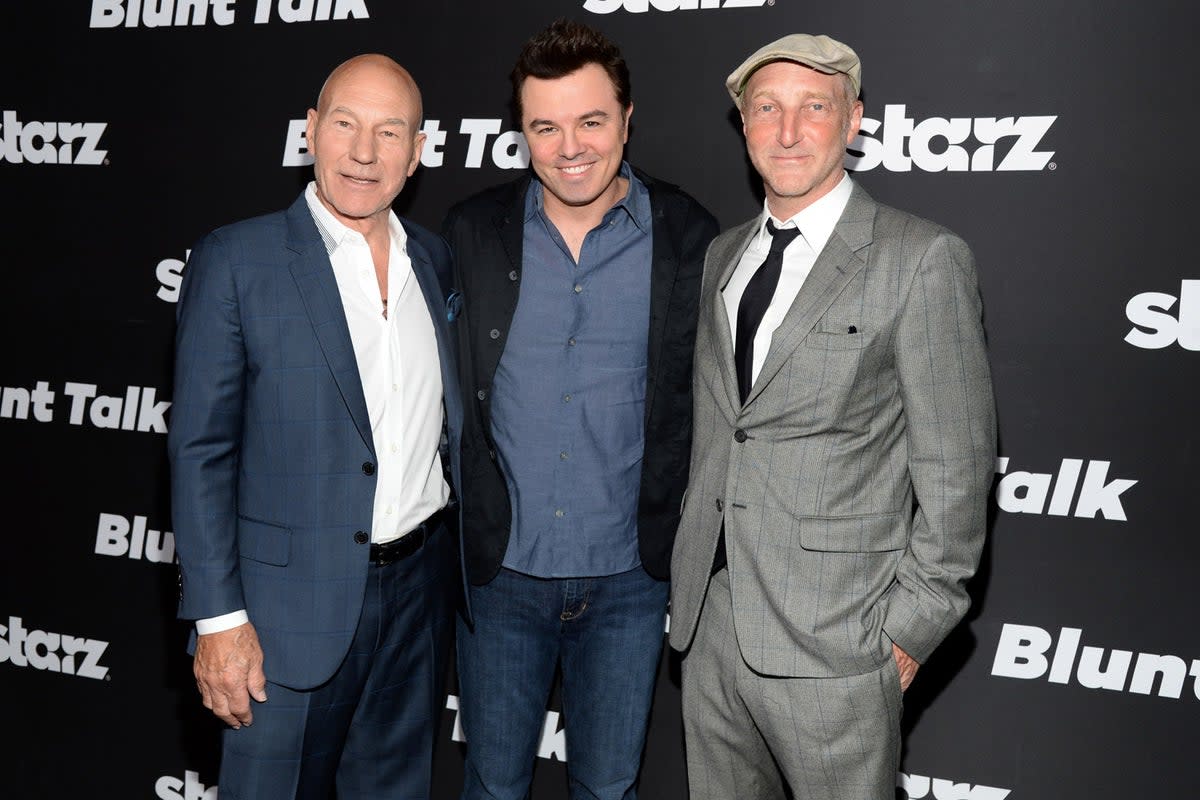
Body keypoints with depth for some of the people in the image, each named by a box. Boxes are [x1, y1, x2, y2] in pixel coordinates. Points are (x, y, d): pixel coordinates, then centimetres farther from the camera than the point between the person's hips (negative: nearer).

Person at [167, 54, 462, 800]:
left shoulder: (437, 260, 6)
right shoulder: (235, 260, -8)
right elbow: (201, 450, -9)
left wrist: (469, 569, 10)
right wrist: (217, 617, -12)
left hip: (422, 589, 4)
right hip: (295, 602, -4)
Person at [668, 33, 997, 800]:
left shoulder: (922, 258, -9)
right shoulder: (724, 255, 12)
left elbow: (954, 464, -9)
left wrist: (913, 626, -10)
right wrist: (689, 574, 13)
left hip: (831, 636, -6)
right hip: (708, 617, 6)